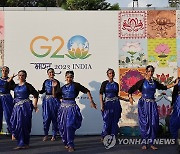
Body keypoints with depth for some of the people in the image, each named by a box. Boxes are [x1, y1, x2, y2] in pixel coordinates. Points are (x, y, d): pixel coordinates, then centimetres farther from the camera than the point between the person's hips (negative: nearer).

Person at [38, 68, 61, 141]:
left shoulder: (56, 82, -1)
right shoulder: (46, 81, 9)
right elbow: (43, 90, 15)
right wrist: (38, 91, -4)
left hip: (54, 100, -3)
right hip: (46, 100, 3)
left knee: (54, 117, 2)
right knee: (46, 117, -1)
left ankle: (54, 135, 13)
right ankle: (46, 135, 12)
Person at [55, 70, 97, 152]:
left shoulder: (76, 85, -2)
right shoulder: (63, 87, 13)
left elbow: (87, 91, -5)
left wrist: (91, 102, -11)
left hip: (72, 107, -5)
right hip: (63, 107, 6)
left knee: (69, 126, -16)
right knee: (62, 126, 8)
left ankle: (70, 145, -5)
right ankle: (66, 143, 28)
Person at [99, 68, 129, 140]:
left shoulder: (116, 84, 11)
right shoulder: (105, 83, 0)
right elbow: (101, 94, -5)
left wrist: (124, 99, 11)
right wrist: (102, 105, -13)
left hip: (116, 104, 4)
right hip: (107, 103, -3)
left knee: (115, 121, 3)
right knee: (107, 121, -3)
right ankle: (104, 137, 12)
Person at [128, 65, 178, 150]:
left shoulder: (155, 82, 8)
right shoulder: (142, 82, -6)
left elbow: (164, 87, 22)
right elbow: (131, 90, -9)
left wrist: (175, 84, 15)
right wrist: (130, 97, -28)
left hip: (152, 104, 4)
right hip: (144, 104, -4)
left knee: (153, 123, 2)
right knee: (145, 124, -1)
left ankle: (151, 143, 14)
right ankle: (144, 143, 11)